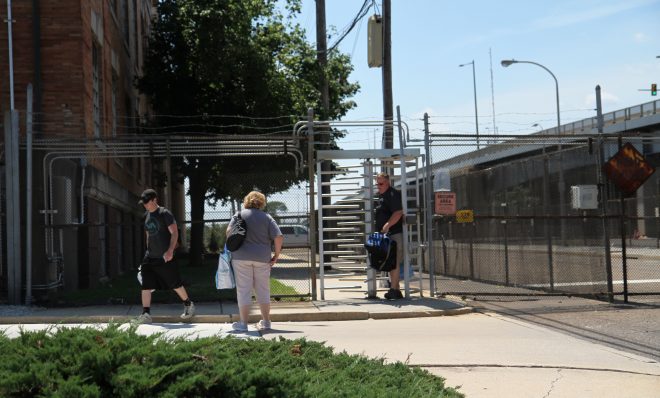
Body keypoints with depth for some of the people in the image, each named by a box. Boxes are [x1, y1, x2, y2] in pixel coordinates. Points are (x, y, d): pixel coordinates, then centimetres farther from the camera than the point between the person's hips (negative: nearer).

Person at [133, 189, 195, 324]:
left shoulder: (164, 214, -10)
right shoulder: (146, 216, 12)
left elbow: (174, 233, -14)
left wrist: (170, 250, -26)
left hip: (165, 257, -6)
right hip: (150, 258, 6)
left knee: (175, 284, 5)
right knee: (146, 286, -3)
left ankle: (188, 305, 26)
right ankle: (146, 314, -3)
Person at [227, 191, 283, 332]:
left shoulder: (240, 215, 2)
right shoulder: (267, 217, 5)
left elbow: (229, 231, -9)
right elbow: (279, 237, -5)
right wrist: (276, 255, 4)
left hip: (241, 257, -1)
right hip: (262, 259, 2)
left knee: (243, 290, 2)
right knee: (263, 290, 12)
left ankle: (243, 323, 3)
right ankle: (266, 322, 17)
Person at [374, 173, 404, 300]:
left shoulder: (393, 194, -11)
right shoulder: (381, 195, 19)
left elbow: (398, 212, -22)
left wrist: (388, 225, -25)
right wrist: (381, 230, 22)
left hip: (394, 233, -10)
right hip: (386, 234, 10)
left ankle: (394, 290, -9)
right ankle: (395, 290, 18)